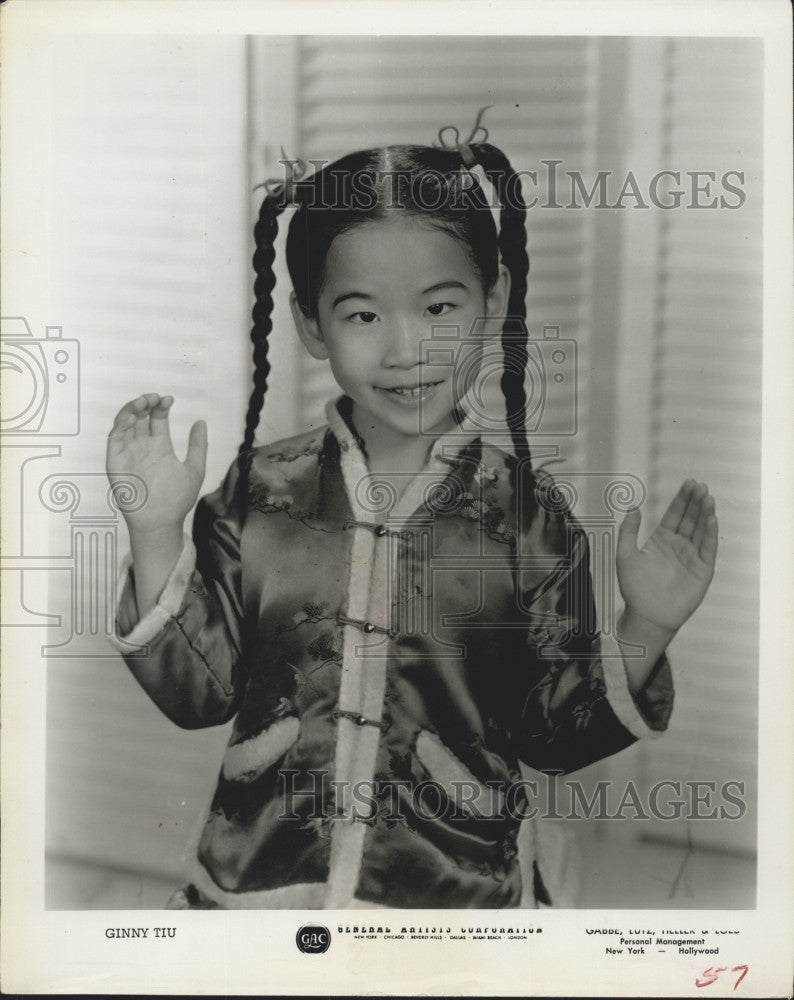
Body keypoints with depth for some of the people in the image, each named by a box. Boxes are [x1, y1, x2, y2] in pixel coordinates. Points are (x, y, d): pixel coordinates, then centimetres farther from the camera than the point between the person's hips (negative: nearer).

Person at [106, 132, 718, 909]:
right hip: (256, 883, 1)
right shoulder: (261, 491, -6)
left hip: (457, 894, -1)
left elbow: (552, 734, -2)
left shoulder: (527, 515, -8)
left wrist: (644, 631, -17)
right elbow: (197, 691, -3)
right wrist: (156, 534, -13)